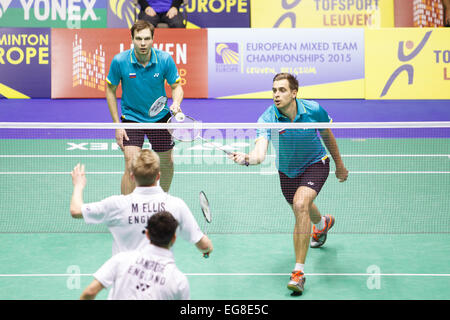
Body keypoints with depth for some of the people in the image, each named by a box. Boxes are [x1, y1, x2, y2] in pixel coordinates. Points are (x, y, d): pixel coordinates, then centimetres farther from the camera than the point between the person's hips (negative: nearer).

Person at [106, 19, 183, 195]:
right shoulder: (119, 61, -19)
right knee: (131, 166, -16)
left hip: (160, 117, 2)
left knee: (167, 163, 14)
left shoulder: (165, 59, -17)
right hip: (132, 117, -2)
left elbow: (176, 86, -3)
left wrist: (176, 103, -27)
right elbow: (110, 90, -6)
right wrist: (117, 125, -9)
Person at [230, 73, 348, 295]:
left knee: (300, 204, -28)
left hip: (315, 163, -3)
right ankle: (322, 224, 67)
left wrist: (339, 164, 8)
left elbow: (327, 135, -2)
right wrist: (245, 159, -65)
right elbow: (259, 155, -42)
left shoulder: (313, 110, -24)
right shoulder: (267, 119, -28)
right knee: (301, 212, 25)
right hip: (287, 170, 3)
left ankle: (298, 272, -23)